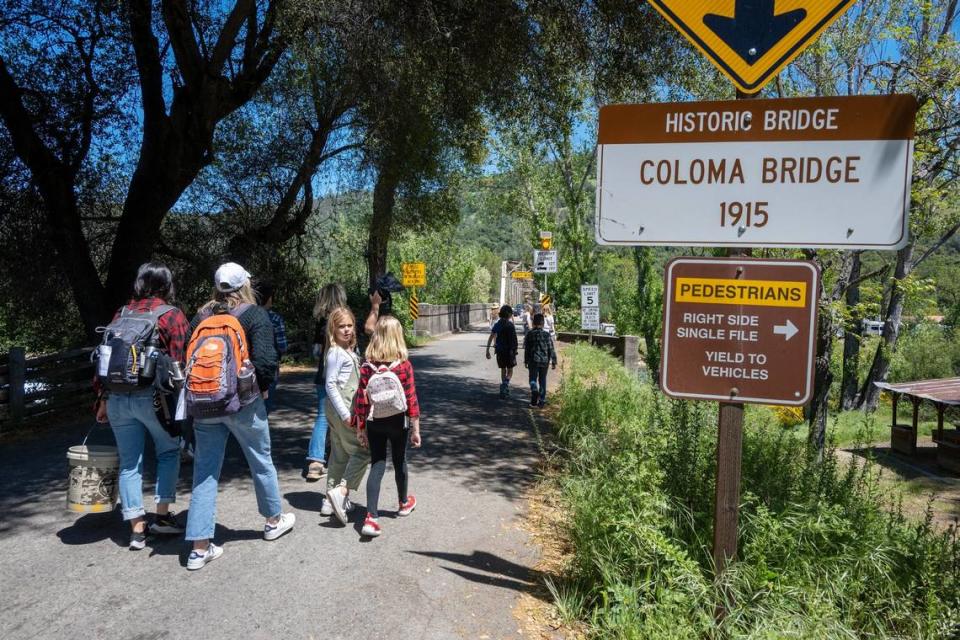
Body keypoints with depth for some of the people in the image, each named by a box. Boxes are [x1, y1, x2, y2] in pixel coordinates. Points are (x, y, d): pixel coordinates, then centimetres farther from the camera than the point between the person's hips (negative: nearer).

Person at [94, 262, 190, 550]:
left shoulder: (121, 313, 12)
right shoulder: (172, 315, -3)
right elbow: (180, 361, -10)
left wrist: (103, 399, 16)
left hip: (118, 397, 4)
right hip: (153, 396, -4)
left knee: (129, 462, 10)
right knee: (169, 451, 16)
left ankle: (137, 529, 12)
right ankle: (162, 514, 13)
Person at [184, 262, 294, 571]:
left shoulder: (201, 316, 7)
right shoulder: (255, 315, -7)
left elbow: (187, 355, 7)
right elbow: (265, 360, -18)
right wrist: (264, 388, -1)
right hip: (242, 401, -4)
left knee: (205, 470, 8)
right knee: (261, 461, 16)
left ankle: (200, 547, 9)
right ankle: (274, 520, 34)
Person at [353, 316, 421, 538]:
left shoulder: (367, 366, -7)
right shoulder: (404, 365, -13)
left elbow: (361, 399, -5)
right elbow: (411, 399, -12)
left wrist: (360, 428, 4)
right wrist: (416, 429, -5)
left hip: (374, 423, 1)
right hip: (398, 422, -1)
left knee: (377, 466, 5)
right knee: (399, 462, 18)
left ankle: (371, 517, -4)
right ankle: (404, 502, 41)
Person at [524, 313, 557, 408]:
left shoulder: (529, 335, -3)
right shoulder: (547, 335, -3)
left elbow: (526, 349, 1)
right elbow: (551, 350, -2)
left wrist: (526, 361, 9)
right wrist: (554, 362, 4)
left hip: (533, 361, -1)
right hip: (544, 361, 1)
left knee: (533, 378, 8)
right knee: (542, 380, 11)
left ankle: (534, 391, -22)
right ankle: (541, 400, 13)